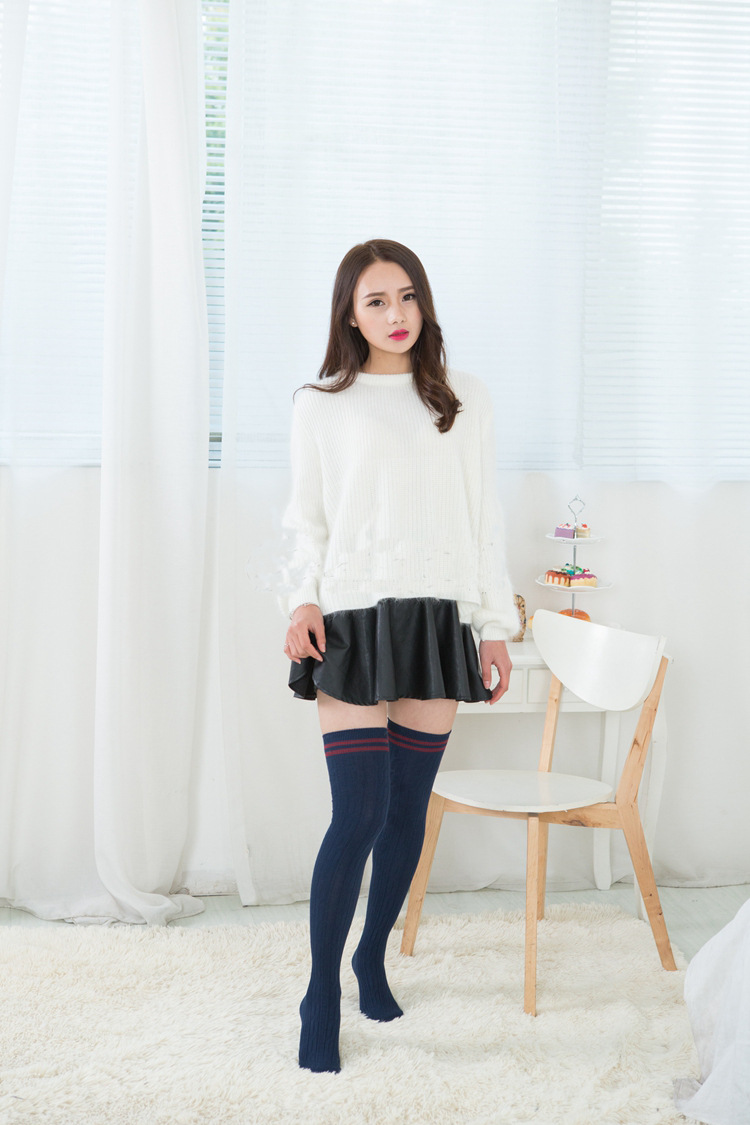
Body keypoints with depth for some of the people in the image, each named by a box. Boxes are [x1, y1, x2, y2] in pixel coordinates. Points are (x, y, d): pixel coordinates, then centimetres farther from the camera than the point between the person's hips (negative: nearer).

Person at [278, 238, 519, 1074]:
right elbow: (305, 519, 8)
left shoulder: (464, 401, 10)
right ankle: (322, 996, 5)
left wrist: (496, 625, 8)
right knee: (359, 815, -9)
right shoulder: (321, 405, 5)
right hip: (353, 622, -3)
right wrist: (301, 600, -8)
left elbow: (483, 518, 11)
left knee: (408, 810, 7)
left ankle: (373, 957, 28)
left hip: (437, 621, 3)